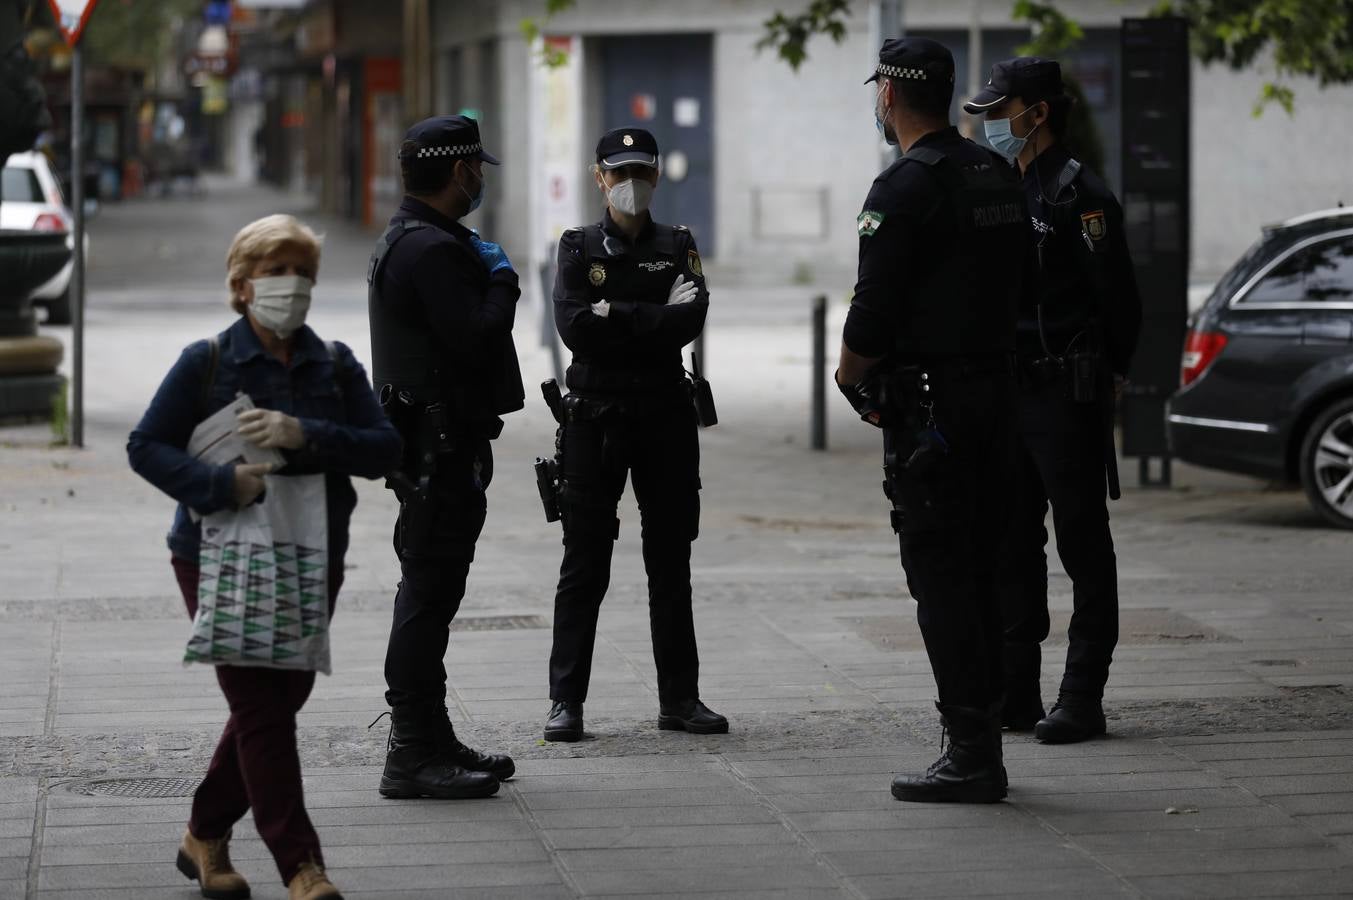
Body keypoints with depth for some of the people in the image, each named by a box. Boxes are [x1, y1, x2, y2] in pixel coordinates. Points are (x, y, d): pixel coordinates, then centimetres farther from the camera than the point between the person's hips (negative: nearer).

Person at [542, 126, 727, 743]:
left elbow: (691, 319, -9)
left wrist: (614, 316, -12)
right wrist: (654, 318, -12)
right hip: (595, 419, -2)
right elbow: (574, 327, -12)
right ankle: (566, 700, 3)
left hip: (665, 417, 2)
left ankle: (680, 698, 14)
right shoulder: (579, 248, 4)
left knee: (671, 564, 7)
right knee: (584, 566, -1)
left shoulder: (678, 246, 8)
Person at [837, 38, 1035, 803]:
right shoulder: (999, 176, 11)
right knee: (980, 572, 13)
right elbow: (1022, 282, 17)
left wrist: (850, 378, 1)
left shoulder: (904, 188, -14)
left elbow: (874, 312, -16)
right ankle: (983, 746, 16)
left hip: (927, 405, -8)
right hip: (997, 389, 8)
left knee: (940, 576, -5)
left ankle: (970, 754, -7)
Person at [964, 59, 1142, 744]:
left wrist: (1106, 375, 0)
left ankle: (1082, 699, -1)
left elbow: (1118, 298, -10)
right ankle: (1015, 693, 16)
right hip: (1005, 395, 8)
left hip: (1067, 395, -8)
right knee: (1012, 546, 10)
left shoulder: (1080, 196, -10)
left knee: (1083, 546, -2)